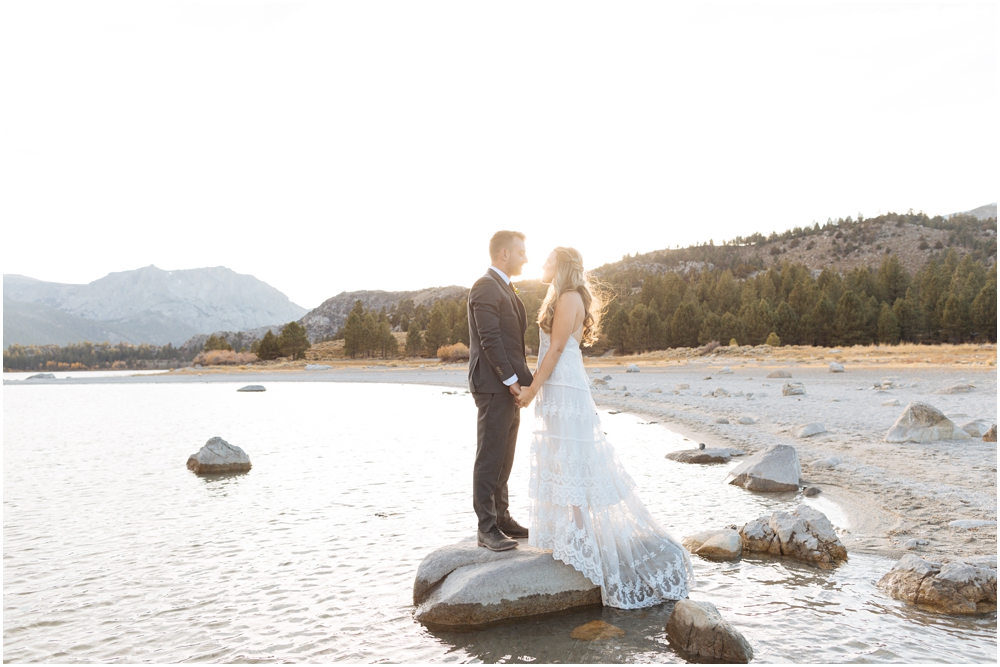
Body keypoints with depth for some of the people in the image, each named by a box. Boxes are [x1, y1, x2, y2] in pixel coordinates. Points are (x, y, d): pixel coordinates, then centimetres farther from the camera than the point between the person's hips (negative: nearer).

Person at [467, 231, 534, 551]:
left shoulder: (504, 288, 20)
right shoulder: (485, 287, -12)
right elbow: (490, 339, -19)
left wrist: (520, 378, 12)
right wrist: (511, 379, -18)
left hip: (509, 385, 10)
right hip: (494, 385, -10)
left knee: (504, 457, 15)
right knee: (490, 458, -4)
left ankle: (501, 517, 24)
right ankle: (486, 528, 3)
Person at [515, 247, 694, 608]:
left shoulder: (569, 298, -12)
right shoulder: (560, 298, 18)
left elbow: (556, 348, -16)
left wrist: (533, 387, -16)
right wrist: (535, 385, 11)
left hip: (563, 388, -10)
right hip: (558, 389, 10)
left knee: (569, 459, -6)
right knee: (563, 459, 13)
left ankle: (580, 537, 1)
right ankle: (573, 531, 22)